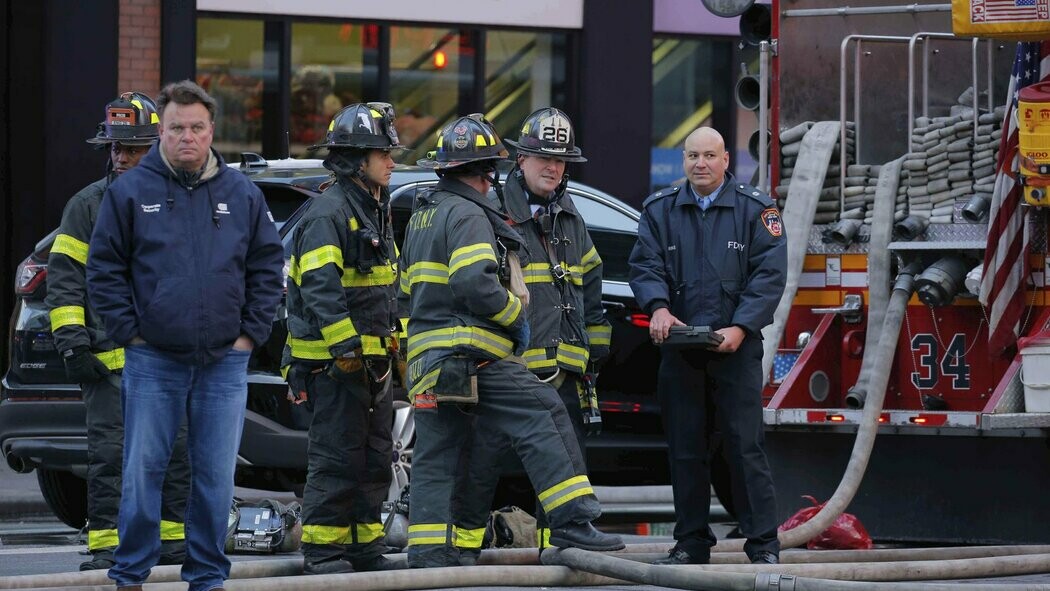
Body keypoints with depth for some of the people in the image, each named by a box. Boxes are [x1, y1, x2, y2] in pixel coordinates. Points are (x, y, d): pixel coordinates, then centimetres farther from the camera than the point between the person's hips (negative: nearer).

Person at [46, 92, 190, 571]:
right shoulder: (88, 205, 4)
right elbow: (63, 278, 2)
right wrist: (71, 341, -8)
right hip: (109, 355, -3)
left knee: (177, 451, 6)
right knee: (109, 453, -5)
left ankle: (173, 540, 16)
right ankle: (106, 545, -1)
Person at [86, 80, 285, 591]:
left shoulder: (242, 195, 7)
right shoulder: (131, 191, 0)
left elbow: (268, 267, 12)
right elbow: (104, 269, 3)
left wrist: (251, 333, 3)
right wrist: (129, 332, -4)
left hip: (225, 362, 2)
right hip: (153, 361, -2)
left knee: (216, 476, 5)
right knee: (143, 471, -1)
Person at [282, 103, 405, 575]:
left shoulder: (375, 211, 17)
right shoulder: (328, 213, -15)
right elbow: (319, 287, -23)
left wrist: (393, 343, 22)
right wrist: (345, 346, -28)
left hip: (372, 358, 10)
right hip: (336, 359, -10)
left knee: (374, 458, 13)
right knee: (336, 457, -7)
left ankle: (365, 546, 19)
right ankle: (322, 551, -2)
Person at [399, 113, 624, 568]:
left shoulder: (423, 215, 22)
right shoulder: (467, 215, -8)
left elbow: (410, 287, 27)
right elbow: (476, 283, -21)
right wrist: (515, 315, -7)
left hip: (428, 360, 10)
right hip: (471, 358, -10)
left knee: (437, 458, 8)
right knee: (544, 416, -12)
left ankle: (429, 556, 4)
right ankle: (571, 522, -19)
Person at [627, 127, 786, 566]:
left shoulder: (754, 209, 3)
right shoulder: (660, 211, 11)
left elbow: (769, 274, -4)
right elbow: (645, 265, 1)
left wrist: (740, 328, -16)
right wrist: (659, 307, -19)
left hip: (736, 348, -3)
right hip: (679, 348, 3)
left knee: (745, 445, -7)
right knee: (685, 449, 5)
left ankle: (763, 543, -5)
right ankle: (691, 542, 12)